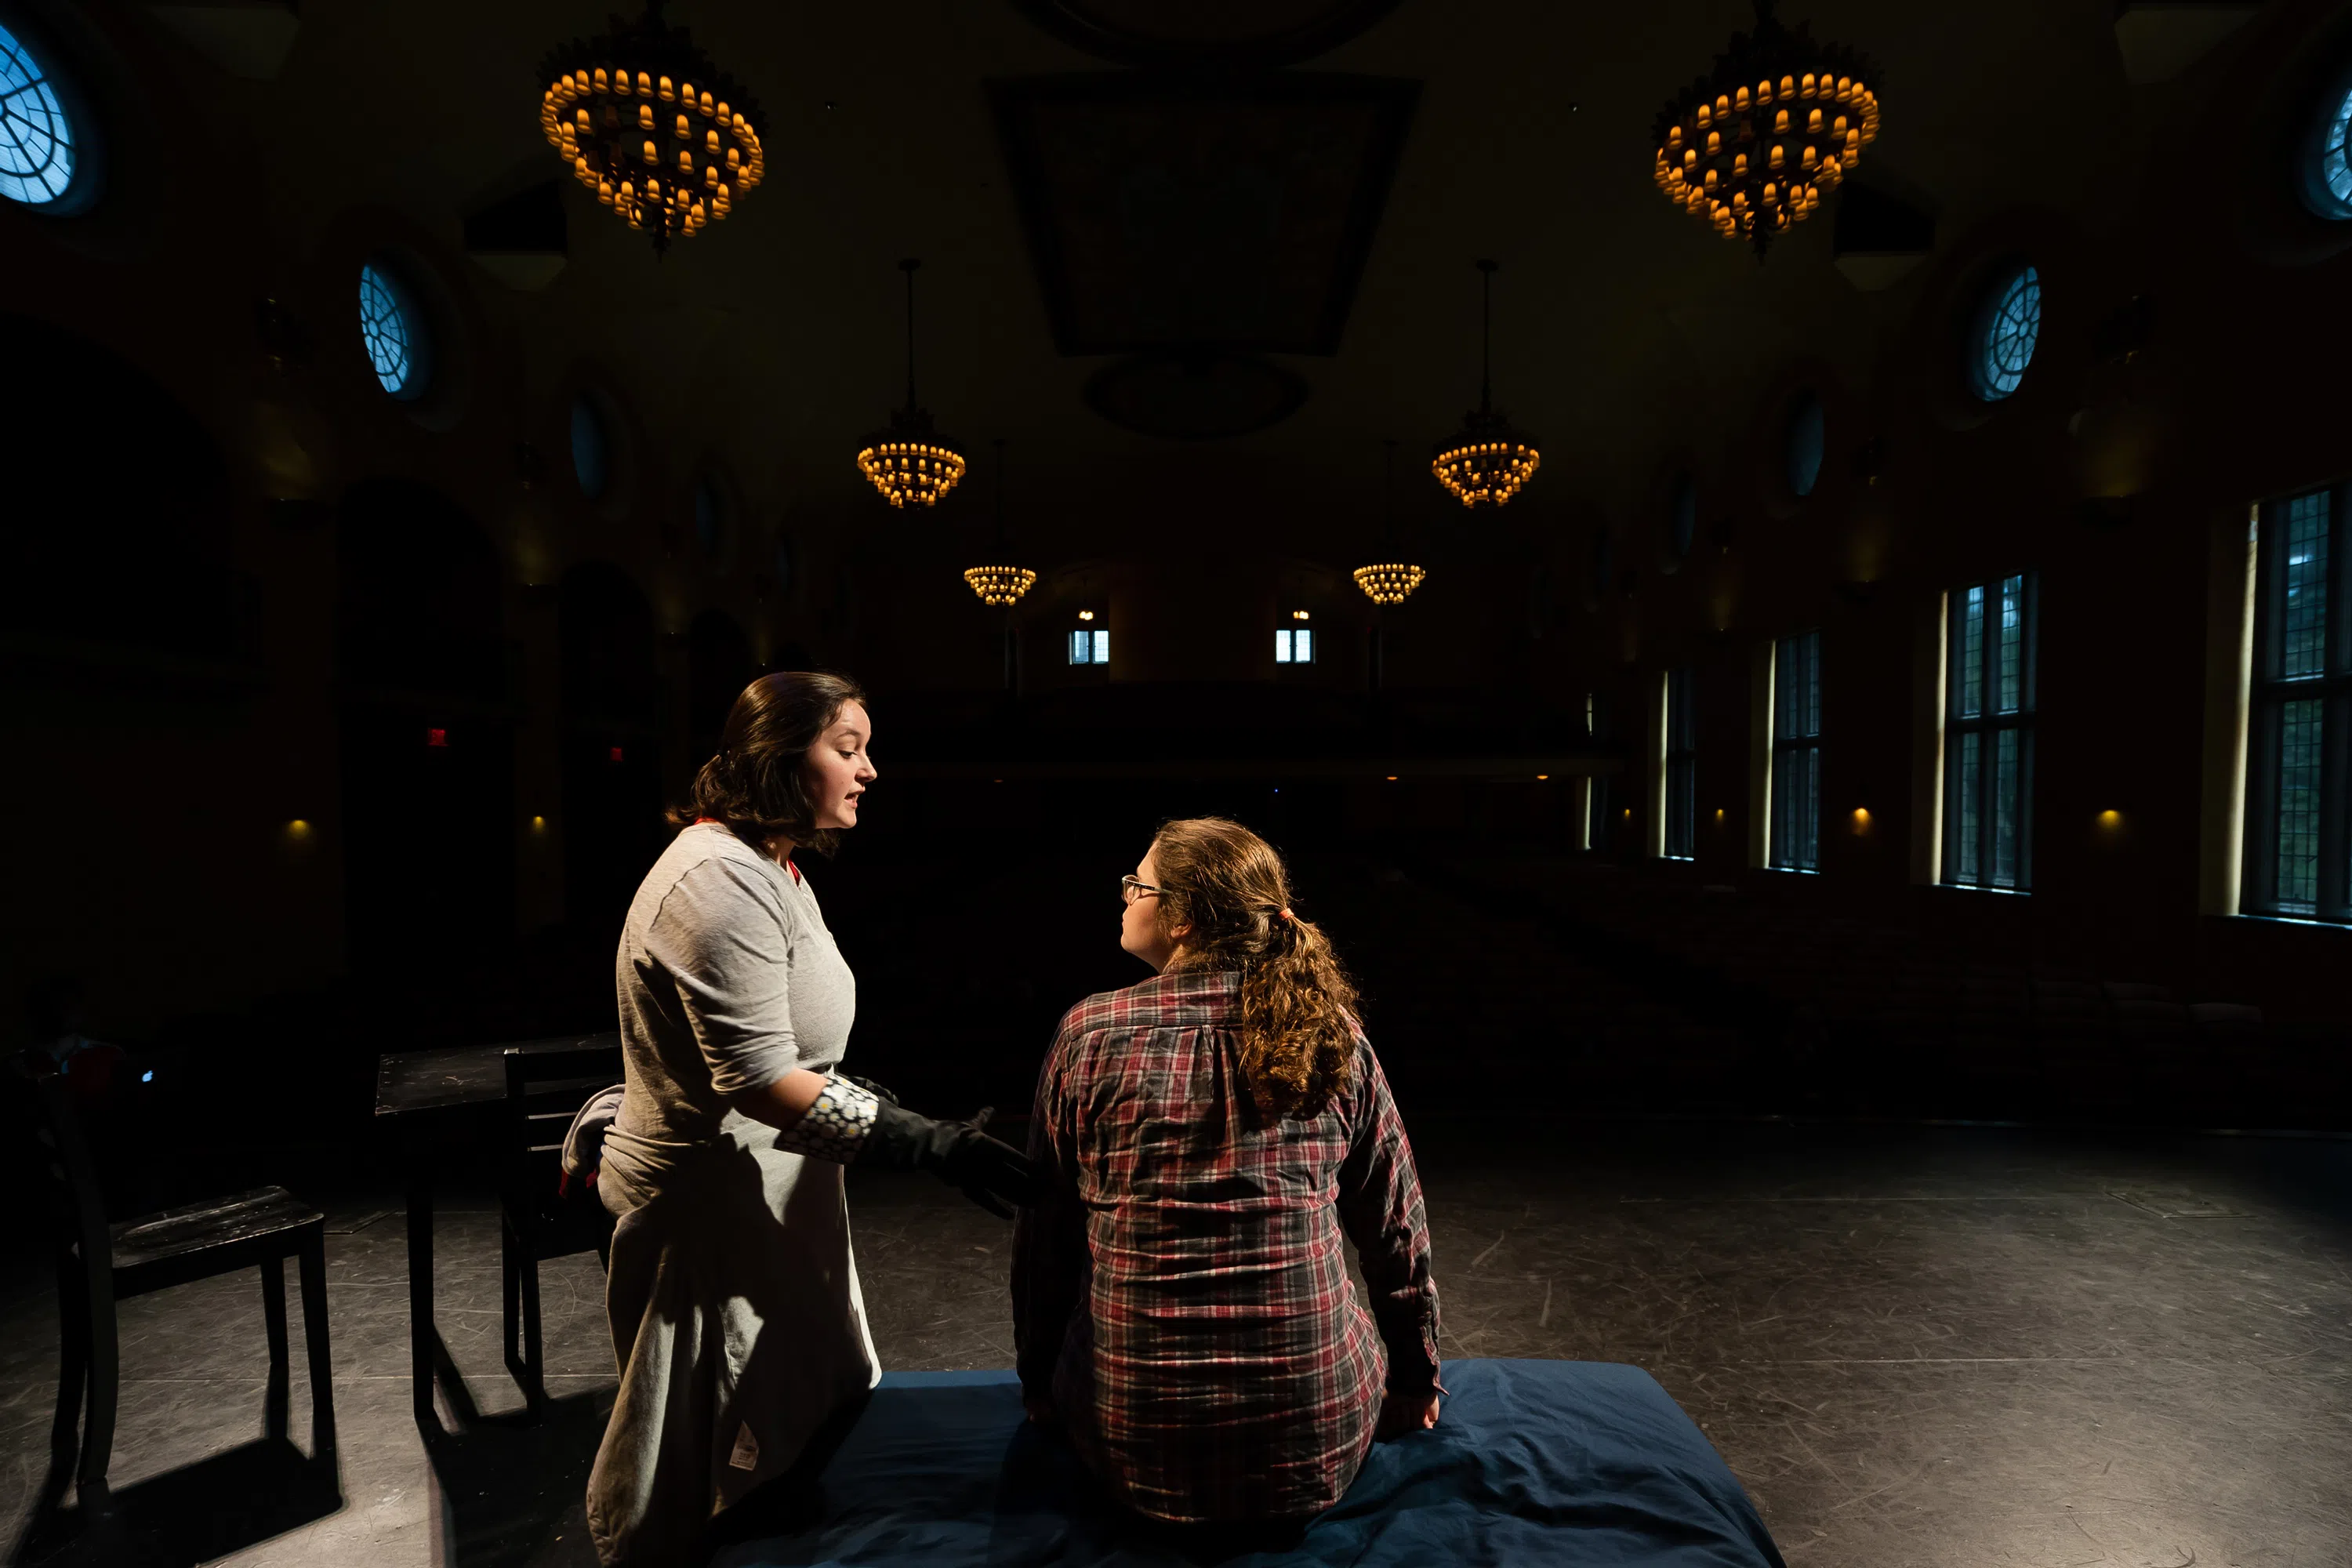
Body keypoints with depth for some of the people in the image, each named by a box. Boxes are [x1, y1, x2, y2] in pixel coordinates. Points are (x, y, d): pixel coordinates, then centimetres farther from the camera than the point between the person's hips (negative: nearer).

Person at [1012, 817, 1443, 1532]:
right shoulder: (1331, 1034, -8)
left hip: (1138, 1454, 0)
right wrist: (1416, 1381, 19)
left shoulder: (1091, 1033, -12)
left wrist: (1041, 1389, 15)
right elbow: (1398, 1232, 2)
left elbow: (1045, 1239, -1)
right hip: (1318, 1454, 1)